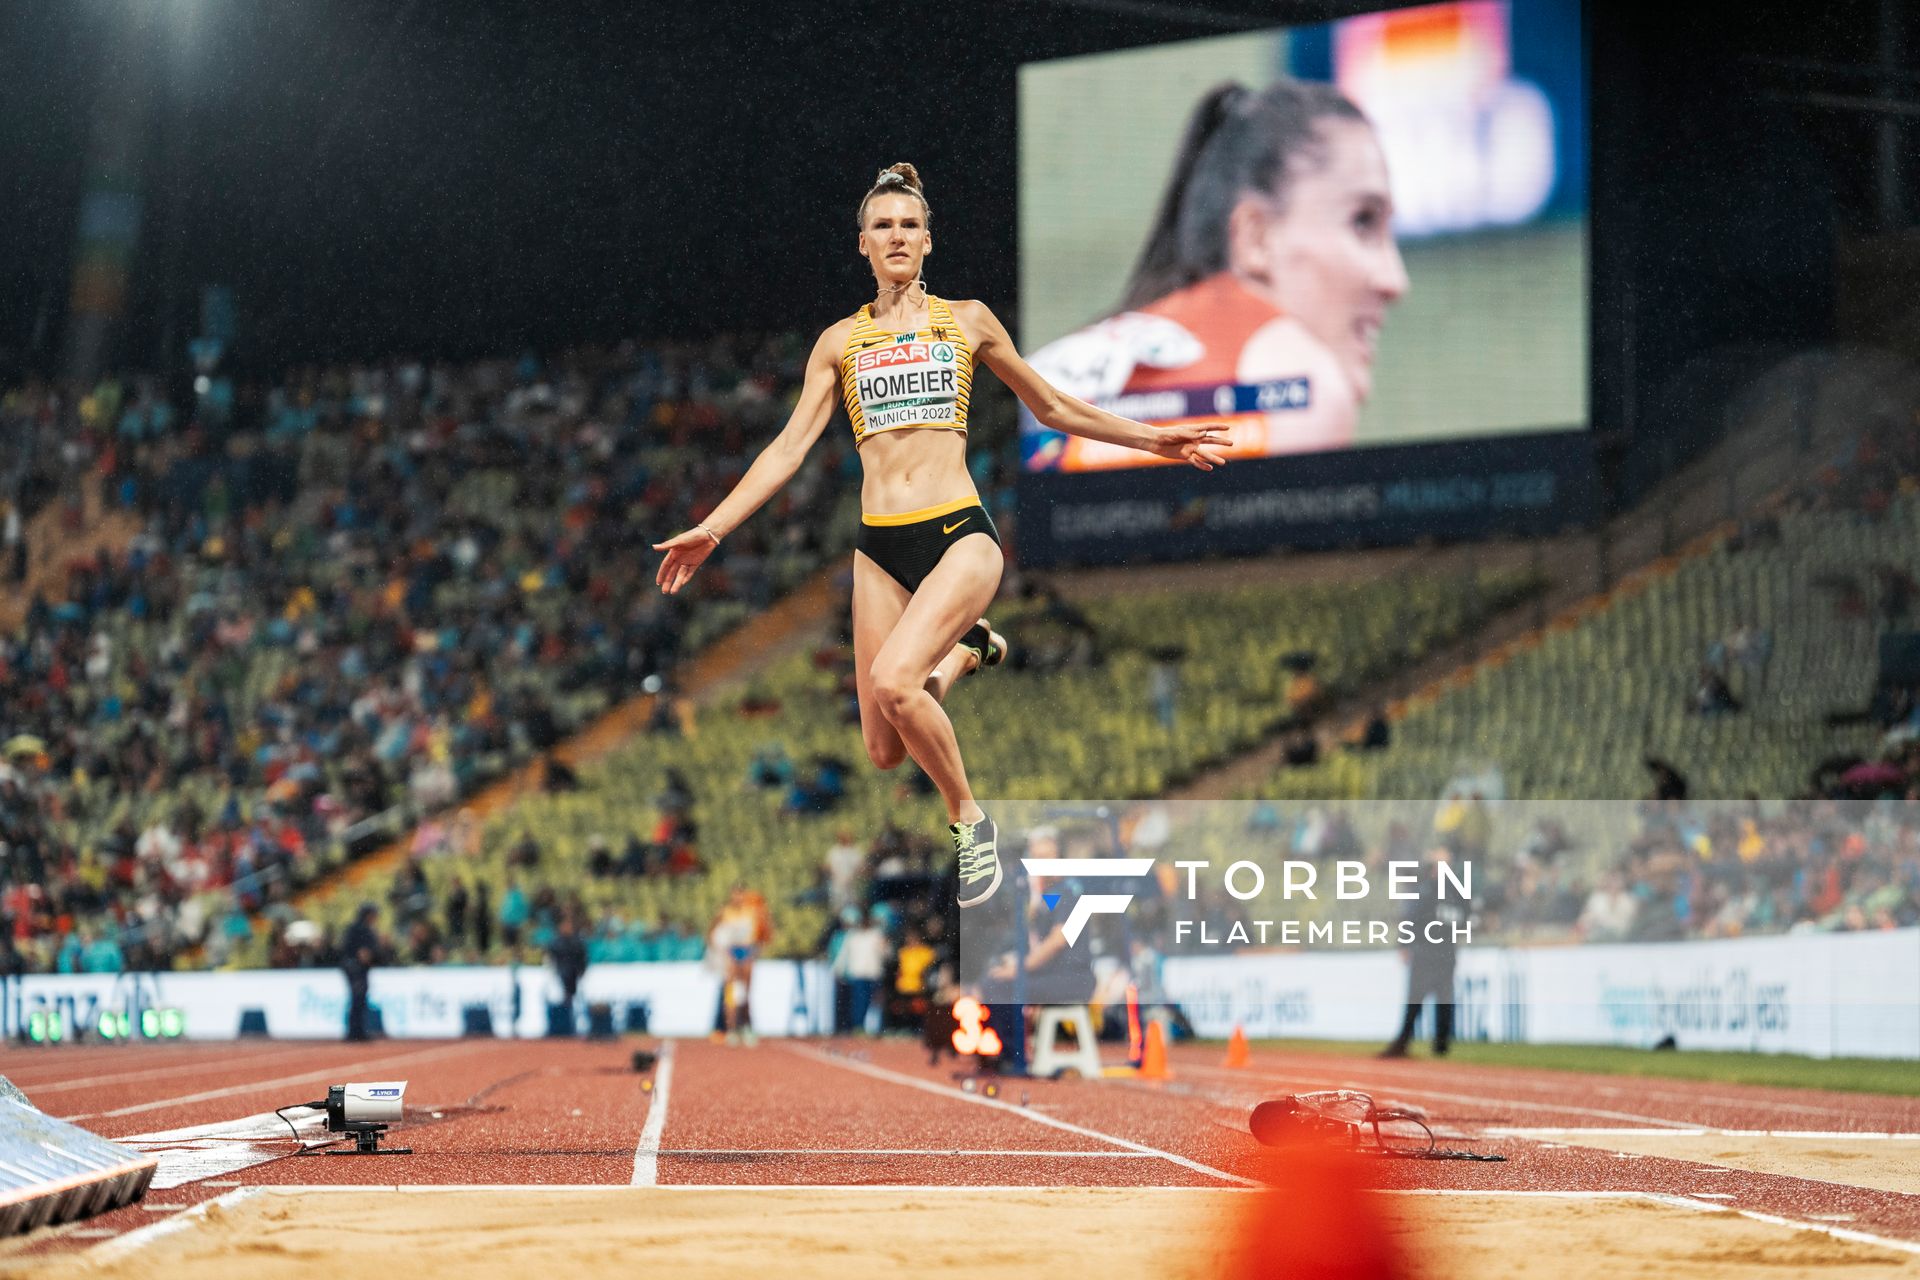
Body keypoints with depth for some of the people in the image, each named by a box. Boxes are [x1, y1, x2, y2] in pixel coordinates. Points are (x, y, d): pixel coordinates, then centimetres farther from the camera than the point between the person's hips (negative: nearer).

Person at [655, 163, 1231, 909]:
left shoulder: (965, 321, 9)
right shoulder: (840, 342, 12)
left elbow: (1053, 408, 18)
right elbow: (791, 447, 10)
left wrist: (1153, 440, 14)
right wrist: (712, 529, 1)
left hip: (960, 535, -3)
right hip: (880, 548, 3)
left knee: (892, 682, -29)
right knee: (884, 753, -1)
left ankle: (968, 818, -6)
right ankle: (963, 652, 29)